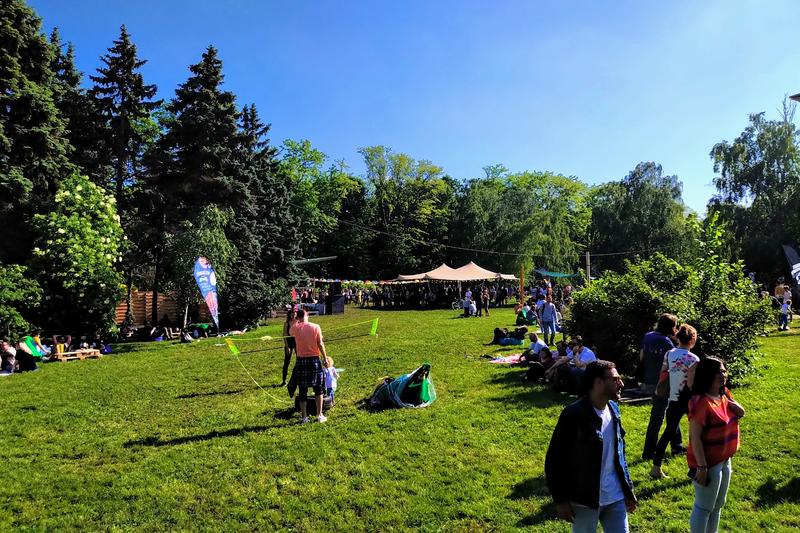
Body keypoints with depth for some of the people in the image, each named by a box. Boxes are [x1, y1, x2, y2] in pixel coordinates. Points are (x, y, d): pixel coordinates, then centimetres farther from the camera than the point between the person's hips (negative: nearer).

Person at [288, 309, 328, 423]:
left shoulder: (295, 328, -3)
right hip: (314, 359, 0)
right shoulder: (316, 327, -5)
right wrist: (325, 358, 2)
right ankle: (319, 415, 14)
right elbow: (320, 344, -6)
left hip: (301, 360, 1)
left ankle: (304, 417, 13)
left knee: (302, 390, 8)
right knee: (318, 388, 12)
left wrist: (295, 320, 20)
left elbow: (290, 332, 21)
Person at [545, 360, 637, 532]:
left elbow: (620, 452, 13)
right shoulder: (574, 415, -19)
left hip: (616, 497, 6)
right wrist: (560, 499, -14)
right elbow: (554, 459, -15)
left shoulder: (613, 409, 2)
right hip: (585, 500, -6)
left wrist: (628, 490, 14)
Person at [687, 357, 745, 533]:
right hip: (708, 463, -9)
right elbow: (695, 437, -25)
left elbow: (741, 413, 12)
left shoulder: (723, 394, 2)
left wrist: (728, 399, -6)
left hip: (724, 460, 9)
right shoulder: (701, 401, -25)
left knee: (718, 505, 24)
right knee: (704, 507, 6)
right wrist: (702, 467, -25)